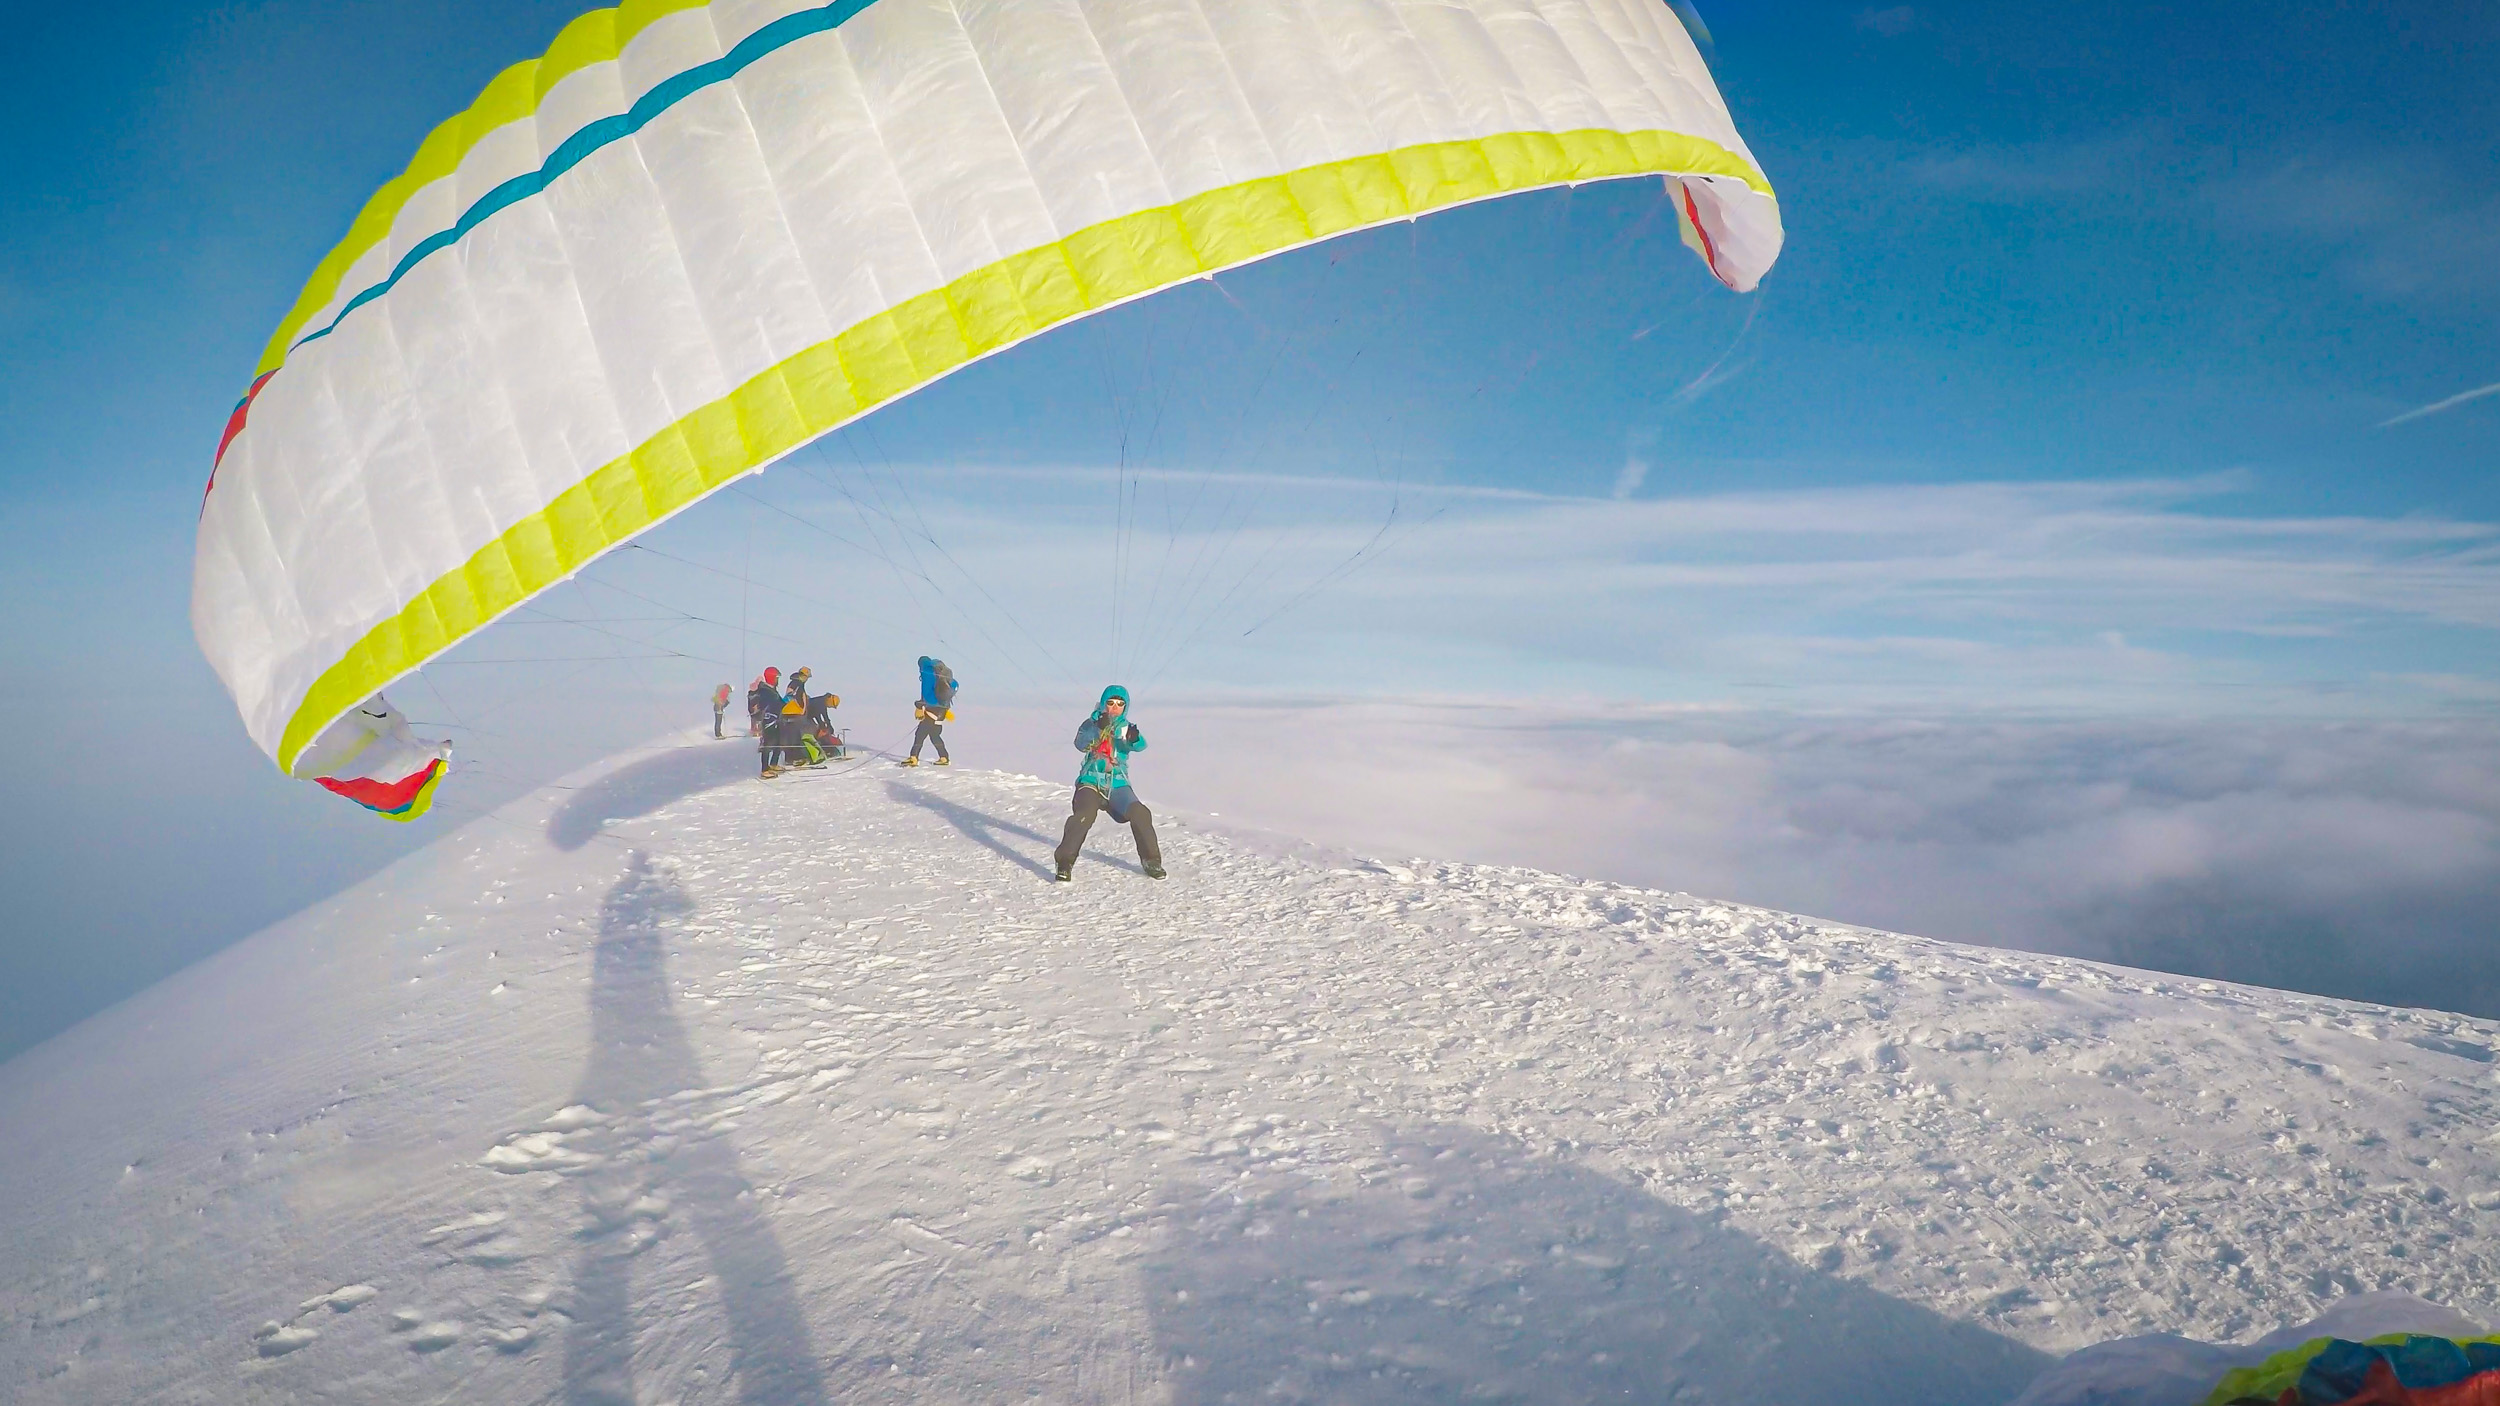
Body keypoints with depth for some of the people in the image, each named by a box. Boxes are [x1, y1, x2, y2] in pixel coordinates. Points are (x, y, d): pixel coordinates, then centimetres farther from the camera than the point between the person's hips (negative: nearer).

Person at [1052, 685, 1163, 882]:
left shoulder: (1127, 728, 7)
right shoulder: (1091, 724, 5)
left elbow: (1139, 746, -15)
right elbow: (1081, 745, -15)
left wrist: (1134, 738, -40)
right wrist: (1098, 728, -32)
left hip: (1117, 785, 1)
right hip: (1090, 782, -1)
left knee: (1140, 814, -19)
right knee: (1083, 816, -27)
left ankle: (1151, 861, -2)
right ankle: (1065, 863, -12)